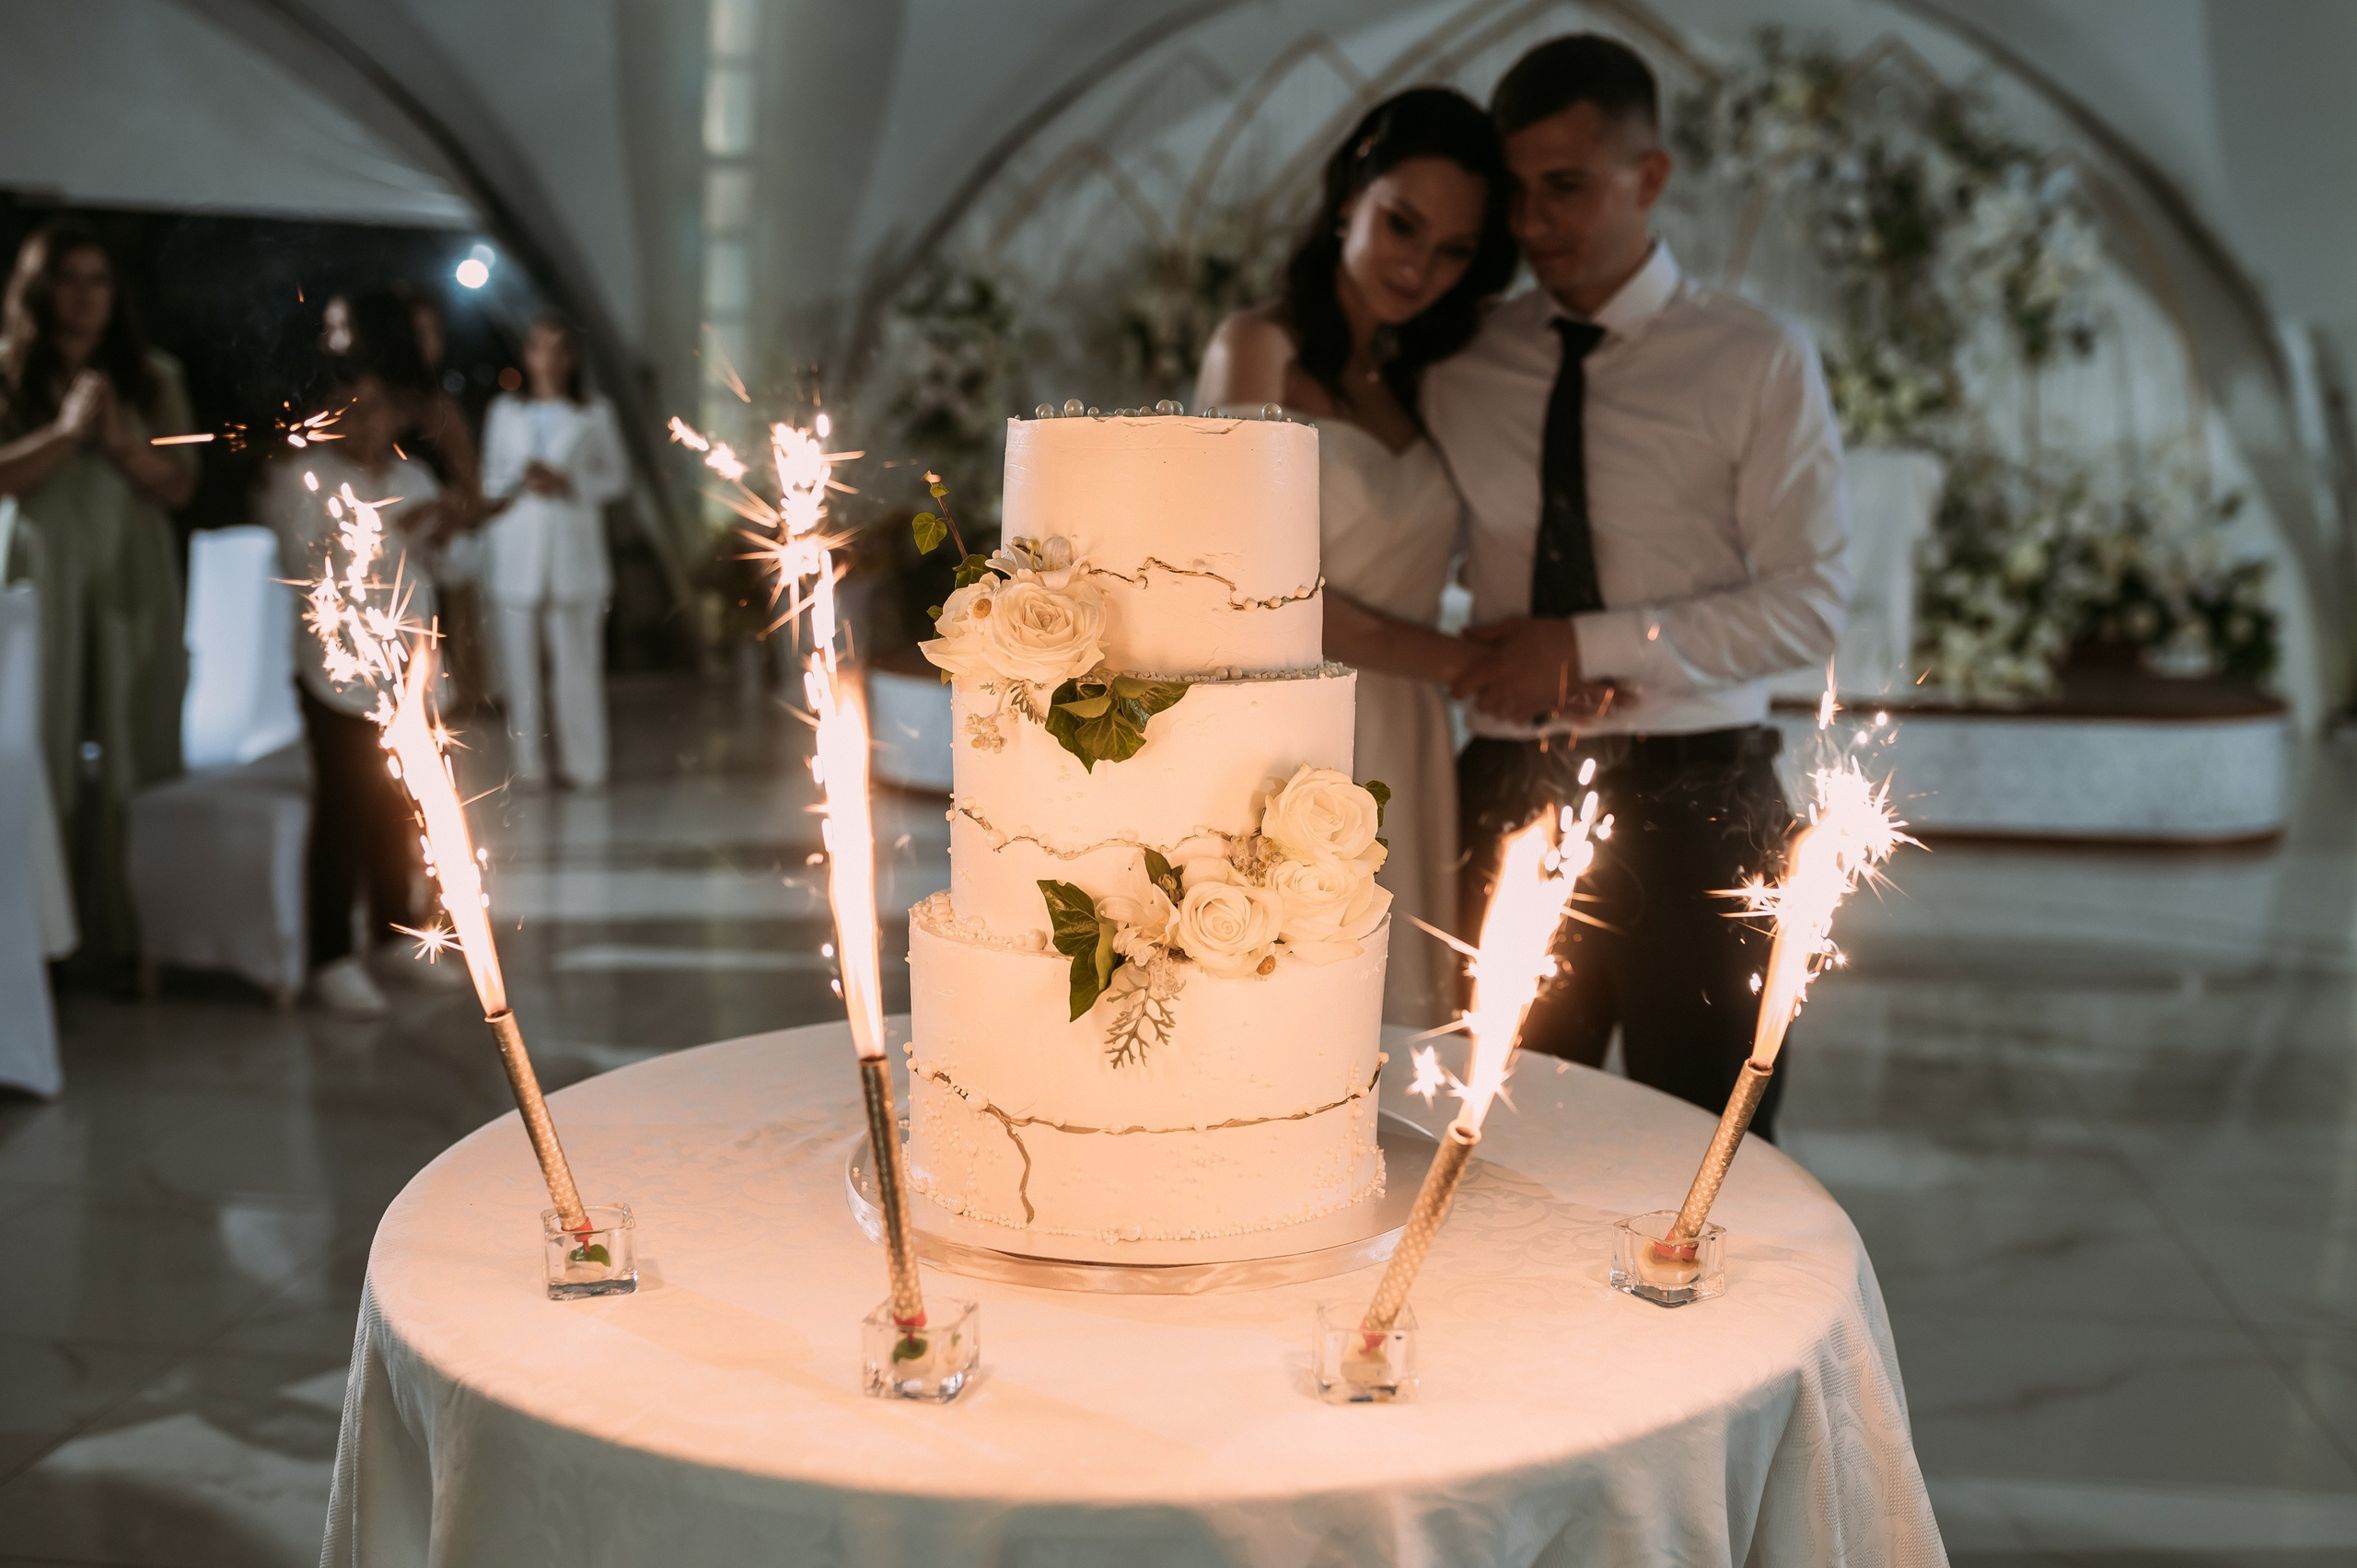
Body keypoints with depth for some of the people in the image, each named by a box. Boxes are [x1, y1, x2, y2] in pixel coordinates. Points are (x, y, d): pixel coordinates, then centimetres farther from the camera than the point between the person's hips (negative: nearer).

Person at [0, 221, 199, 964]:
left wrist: (120, 442, -11)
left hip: (131, 589, 2)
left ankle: (133, 927, 5)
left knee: (136, 761, 0)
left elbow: (180, 484, 5)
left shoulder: (152, 378, 11)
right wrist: (67, 432, -14)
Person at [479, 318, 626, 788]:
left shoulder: (595, 414, 6)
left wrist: (567, 483, -10)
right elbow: (490, 477, 14)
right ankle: (527, 760, 6)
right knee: (519, 657, -1)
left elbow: (615, 477, 6)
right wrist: (521, 480, -7)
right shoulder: (505, 411, 11)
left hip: (573, 551, -1)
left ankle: (583, 764, 2)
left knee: (577, 659, -4)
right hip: (517, 552, 2)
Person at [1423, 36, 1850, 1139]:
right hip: (1509, 803, 2)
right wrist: (1473, 660, -8)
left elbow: (1809, 607, -6)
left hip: (1692, 807, -2)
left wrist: (1589, 647, -13)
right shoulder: (1462, 365, 9)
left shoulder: (1756, 364, 1)